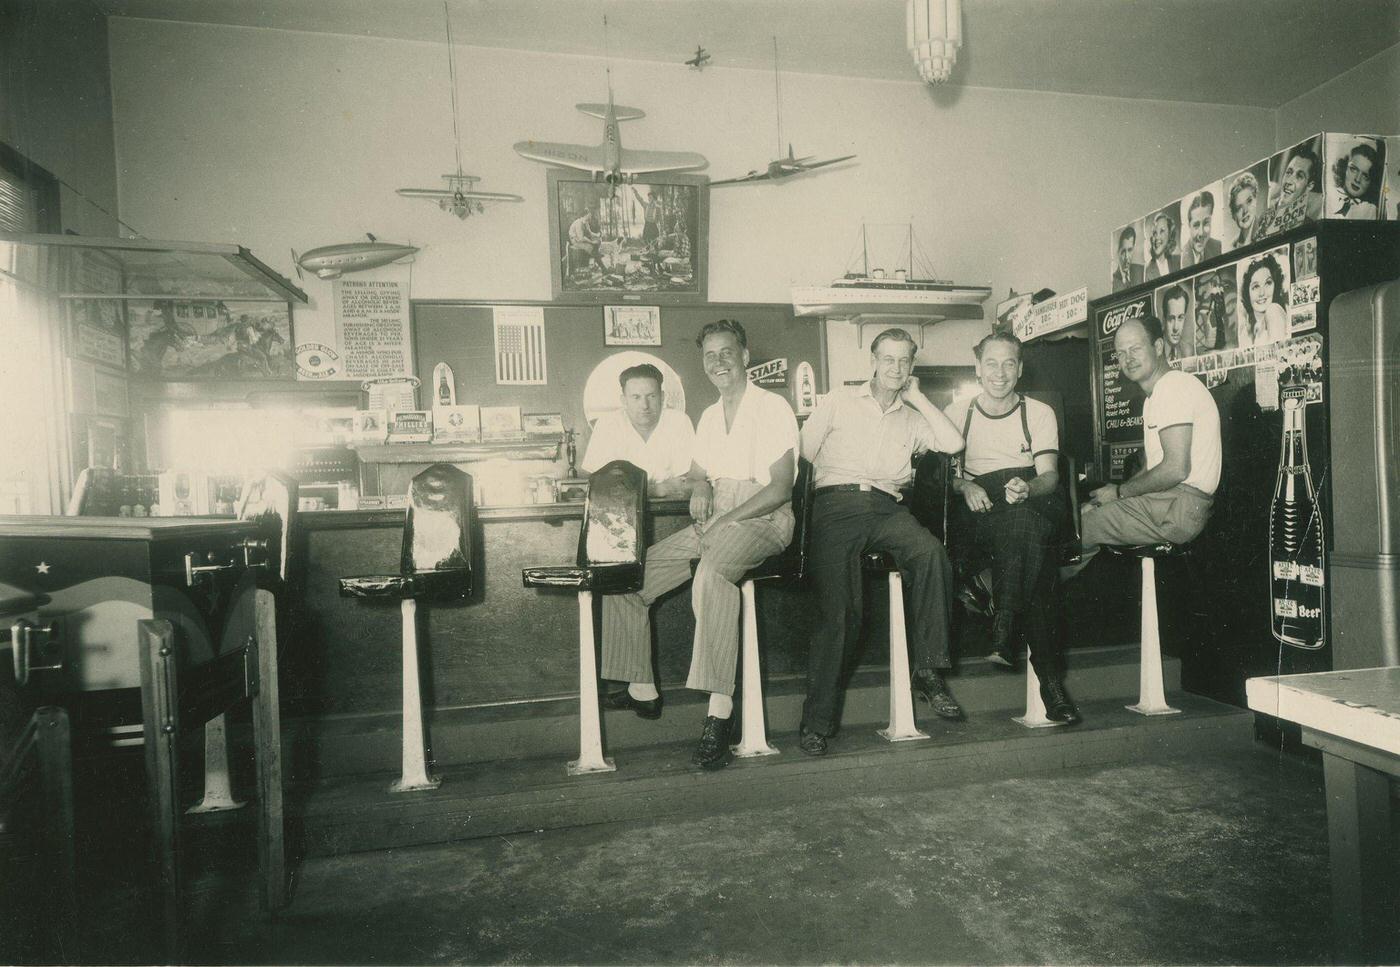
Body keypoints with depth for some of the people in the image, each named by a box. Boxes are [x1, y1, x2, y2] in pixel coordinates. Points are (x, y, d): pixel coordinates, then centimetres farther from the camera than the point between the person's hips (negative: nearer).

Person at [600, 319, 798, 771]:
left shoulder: (773, 408, -3)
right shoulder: (710, 416, 21)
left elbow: (780, 489, -11)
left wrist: (724, 521, -19)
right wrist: (701, 490, -2)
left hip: (762, 518, -7)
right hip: (714, 521, 8)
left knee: (712, 572, -40)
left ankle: (719, 713, -40)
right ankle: (642, 690, 8)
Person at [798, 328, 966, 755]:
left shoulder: (912, 417, 24)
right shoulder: (840, 400, 18)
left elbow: (953, 444, 7)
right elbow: (803, 452, 13)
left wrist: (917, 398, 13)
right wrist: (834, 483, 2)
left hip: (888, 507, 3)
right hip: (838, 500, -2)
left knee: (931, 553, -31)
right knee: (840, 609, -20)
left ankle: (928, 672, -21)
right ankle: (818, 718, -12)